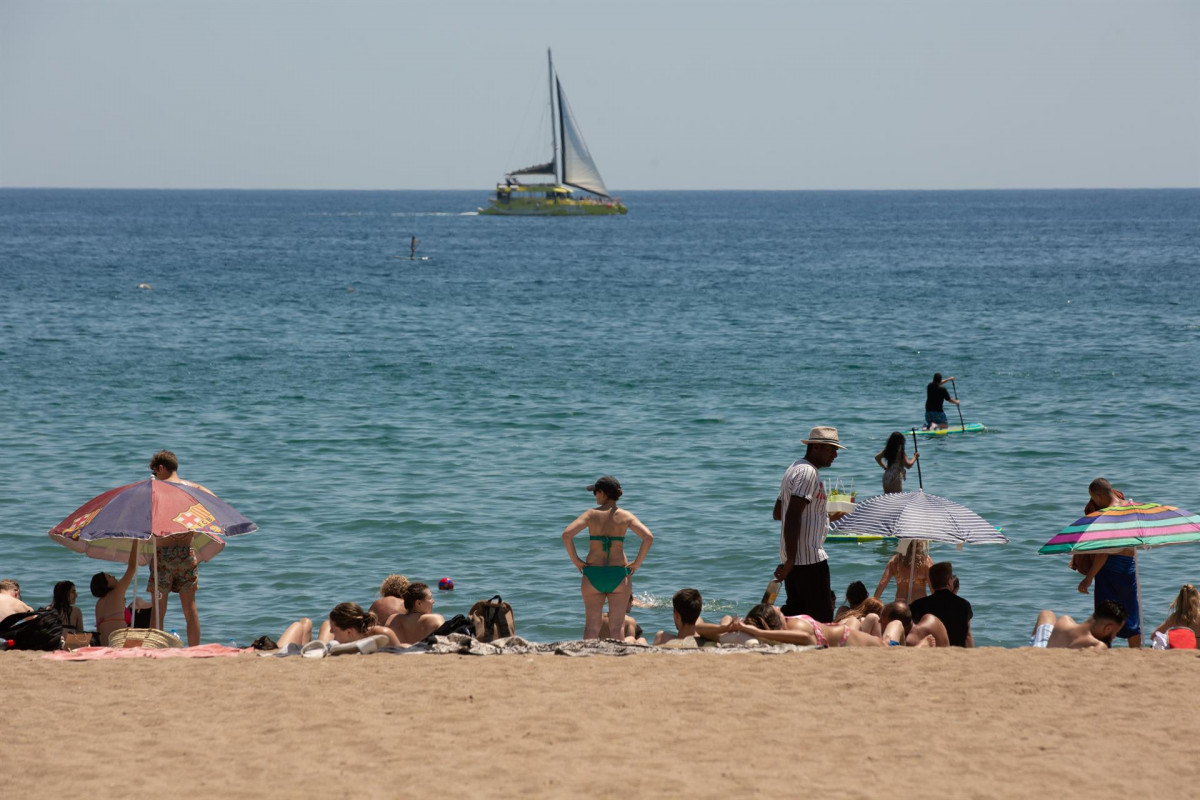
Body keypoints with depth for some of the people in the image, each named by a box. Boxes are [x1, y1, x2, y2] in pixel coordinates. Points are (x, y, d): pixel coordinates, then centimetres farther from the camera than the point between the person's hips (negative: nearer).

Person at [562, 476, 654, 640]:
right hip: (618, 574, 0)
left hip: (593, 573, 0)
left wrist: (575, 560, -4)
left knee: (592, 625, 7)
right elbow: (648, 537, -11)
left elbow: (566, 534, -13)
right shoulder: (625, 516, 0)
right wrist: (637, 563, -3)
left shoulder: (591, 514, -1)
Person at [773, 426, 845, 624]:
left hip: (793, 556, 10)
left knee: (795, 612, 14)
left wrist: (824, 514, 28)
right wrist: (790, 560, -25)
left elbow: (777, 513, 25)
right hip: (809, 558, -10)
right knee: (822, 617, -8)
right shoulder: (808, 473, -14)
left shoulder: (795, 469, 19)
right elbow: (792, 517, -23)